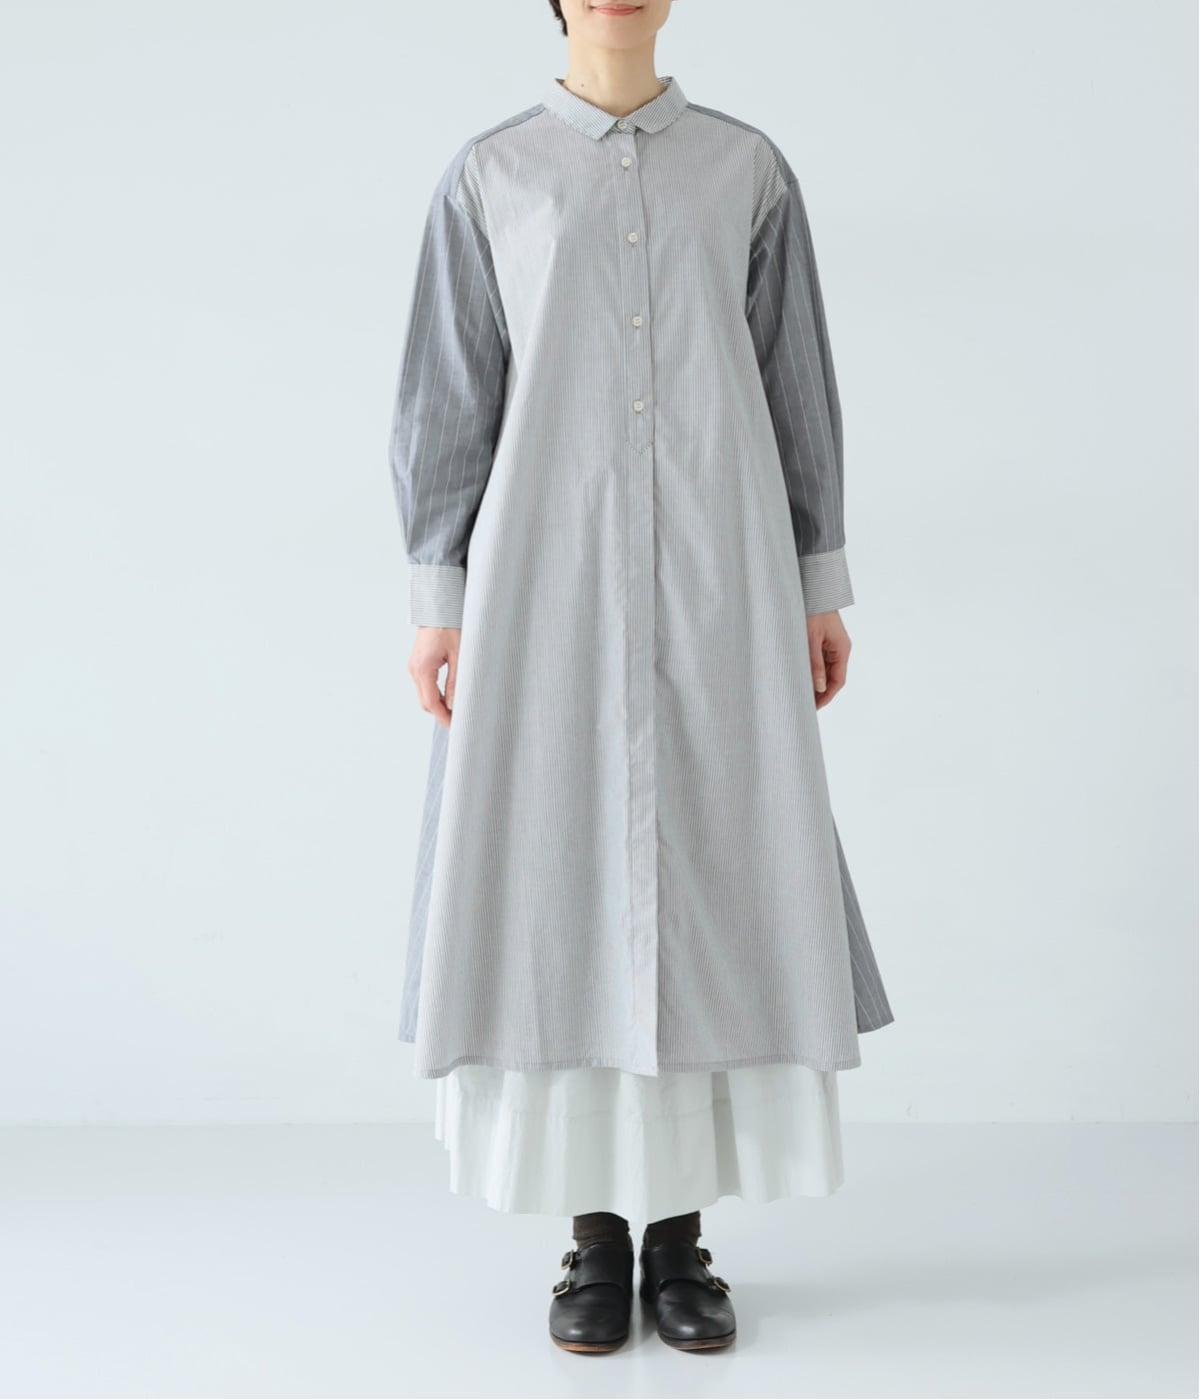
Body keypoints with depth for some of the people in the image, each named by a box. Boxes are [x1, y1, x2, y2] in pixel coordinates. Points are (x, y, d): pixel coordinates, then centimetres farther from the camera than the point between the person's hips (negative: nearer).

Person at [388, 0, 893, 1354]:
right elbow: (446, 398, 5)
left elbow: (798, 385, 11)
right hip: (551, 576, -1)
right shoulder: (487, 177, 9)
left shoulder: (749, 169, 12)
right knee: (562, 889, -2)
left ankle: (679, 1239, 14)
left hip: (715, 580, 1)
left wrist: (820, 587, 5)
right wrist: (439, 600, -2)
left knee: (711, 887, -1)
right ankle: (595, 1242, 13)